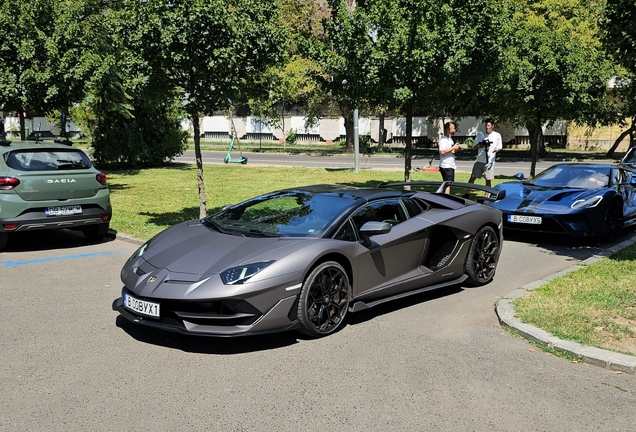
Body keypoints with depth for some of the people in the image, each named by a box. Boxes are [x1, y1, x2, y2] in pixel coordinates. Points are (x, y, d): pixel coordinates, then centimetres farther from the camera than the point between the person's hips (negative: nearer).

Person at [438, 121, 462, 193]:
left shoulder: (451, 139, 18)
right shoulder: (443, 140, -15)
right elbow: (442, 152, -27)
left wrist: (457, 148, 8)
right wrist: (453, 148, -21)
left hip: (451, 166, 10)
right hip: (446, 166, -10)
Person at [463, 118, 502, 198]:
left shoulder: (497, 135, 1)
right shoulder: (480, 134, 3)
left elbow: (499, 147, 6)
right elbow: (475, 146, 1)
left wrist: (495, 149, -18)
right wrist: (483, 145, -20)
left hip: (490, 162, -1)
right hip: (479, 161, 1)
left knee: (488, 180, 2)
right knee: (472, 177, 2)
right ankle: (467, 194, 11)